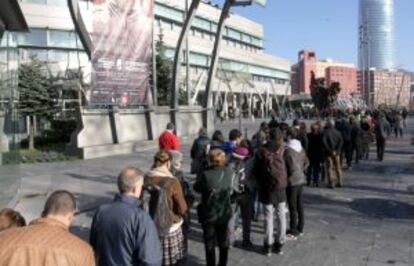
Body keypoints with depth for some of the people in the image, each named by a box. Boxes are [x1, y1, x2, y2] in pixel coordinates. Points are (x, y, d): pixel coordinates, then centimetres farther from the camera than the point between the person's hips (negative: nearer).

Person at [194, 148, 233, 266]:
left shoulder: (205, 175, -25)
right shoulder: (229, 172, -14)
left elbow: (197, 188, -10)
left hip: (208, 215, -3)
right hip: (224, 213, 3)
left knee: (210, 243, 15)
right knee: (223, 242, 22)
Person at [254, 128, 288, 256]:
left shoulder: (262, 151, -8)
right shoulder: (282, 150, -4)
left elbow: (256, 171, -2)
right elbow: (287, 168, 0)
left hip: (266, 188, -1)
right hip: (281, 187, 1)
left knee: (268, 216, 7)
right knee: (281, 216, 12)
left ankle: (268, 245, 13)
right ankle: (279, 244, 19)